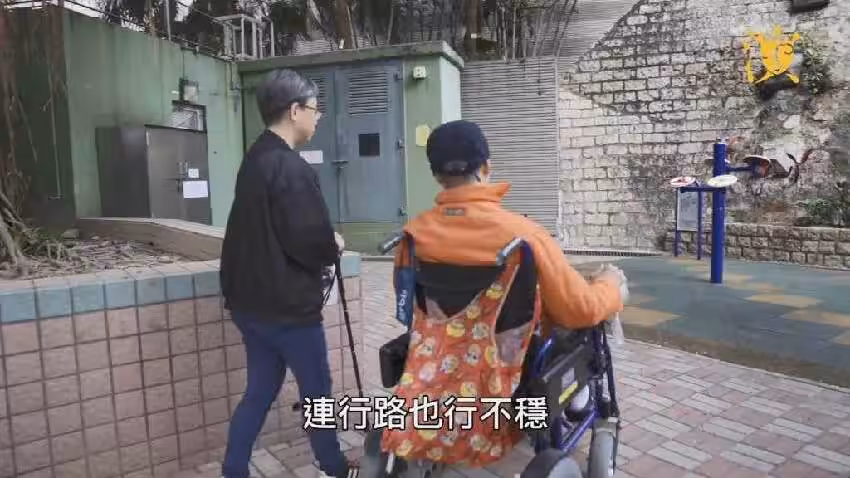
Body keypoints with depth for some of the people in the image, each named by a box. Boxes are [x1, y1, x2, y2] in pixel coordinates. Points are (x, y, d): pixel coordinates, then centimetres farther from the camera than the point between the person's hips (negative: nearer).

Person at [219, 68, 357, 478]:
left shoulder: (254, 159, 10)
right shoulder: (291, 168, -21)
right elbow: (311, 242, -24)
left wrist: (323, 244, 5)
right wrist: (333, 247, -2)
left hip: (250, 300, 9)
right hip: (288, 305, -8)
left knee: (260, 390, 18)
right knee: (316, 389, 10)